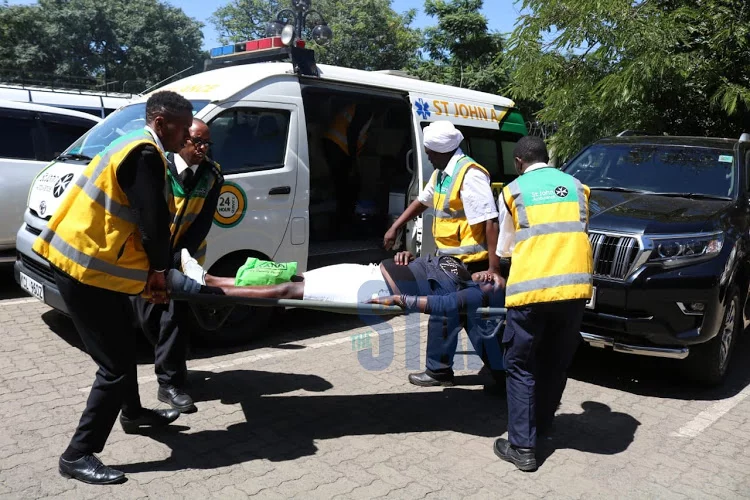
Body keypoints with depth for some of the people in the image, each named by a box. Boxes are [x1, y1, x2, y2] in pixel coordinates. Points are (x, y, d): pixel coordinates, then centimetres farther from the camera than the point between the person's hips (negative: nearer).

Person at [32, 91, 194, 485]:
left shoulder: (134, 147, 15)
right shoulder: (146, 154, -18)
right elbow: (153, 221, -20)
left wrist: (151, 270, 12)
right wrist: (159, 270, -3)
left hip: (86, 260, 11)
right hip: (86, 267, -11)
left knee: (124, 344, 24)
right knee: (114, 365, -3)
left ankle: (133, 414, 44)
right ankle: (77, 456, 8)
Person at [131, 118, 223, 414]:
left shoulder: (212, 175, -7)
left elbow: (203, 223, -9)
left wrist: (178, 257, -19)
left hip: (185, 256, 0)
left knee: (176, 316, -6)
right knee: (147, 316, 7)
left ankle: (170, 383, 3)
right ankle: (173, 363, 32)